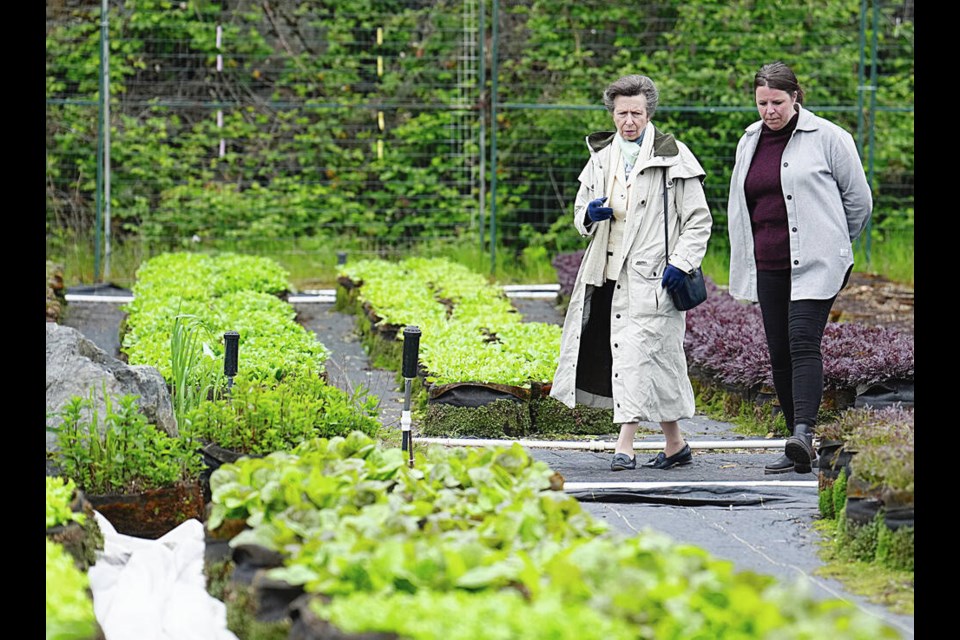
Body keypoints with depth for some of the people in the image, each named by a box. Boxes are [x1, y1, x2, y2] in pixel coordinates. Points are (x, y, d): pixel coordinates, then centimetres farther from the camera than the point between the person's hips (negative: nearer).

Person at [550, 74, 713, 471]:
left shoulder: (673, 158, -2)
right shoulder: (601, 157, 15)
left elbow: (698, 221, 0)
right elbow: (580, 212, 24)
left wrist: (680, 263, -12)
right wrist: (590, 215, 0)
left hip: (651, 275, -6)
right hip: (608, 273, 6)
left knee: (636, 351, -14)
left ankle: (625, 446, -16)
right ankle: (674, 444, 18)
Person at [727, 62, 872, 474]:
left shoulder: (827, 137, -4)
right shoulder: (749, 142, 14)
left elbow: (859, 199, 3)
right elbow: (738, 205, 25)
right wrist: (744, 261, 21)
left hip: (814, 266, -6)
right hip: (768, 267, 6)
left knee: (803, 343, -20)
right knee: (779, 354, 4)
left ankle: (804, 433, -30)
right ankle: (799, 449, 9)